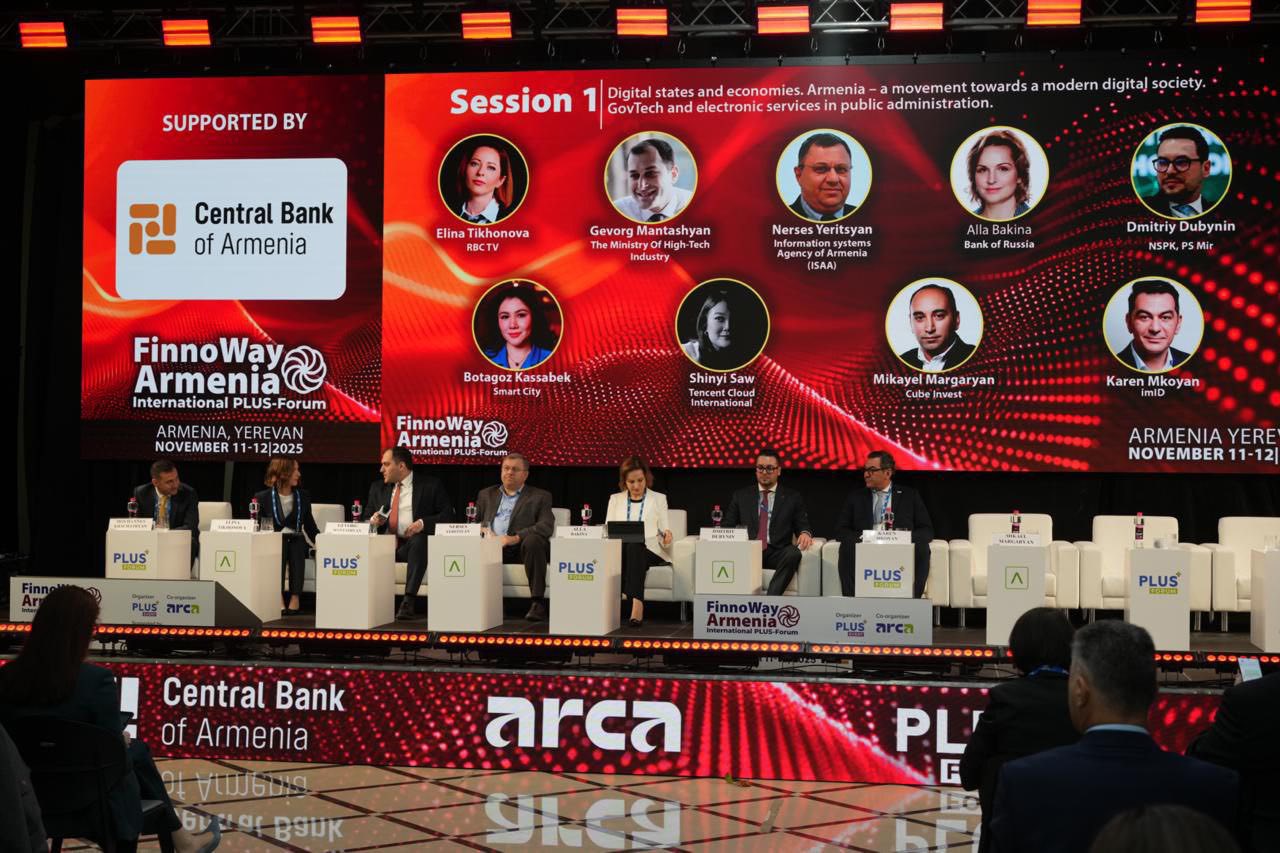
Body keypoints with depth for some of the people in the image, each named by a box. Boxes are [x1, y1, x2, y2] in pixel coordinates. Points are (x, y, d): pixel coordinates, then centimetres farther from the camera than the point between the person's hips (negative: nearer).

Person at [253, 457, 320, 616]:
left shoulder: (302, 496, 14)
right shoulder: (263, 497, 5)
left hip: (296, 540, 2)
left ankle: (295, 598, -41)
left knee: (297, 548, -33)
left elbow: (310, 525, 16)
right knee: (279, 549, -36)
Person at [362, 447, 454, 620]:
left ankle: (408, 602, -42)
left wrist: (423, 523, -16)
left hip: (413, 543, -4)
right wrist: (372, 521, -3)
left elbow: (448, 515, 0)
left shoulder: (431, 486, 6)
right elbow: (365, 520, 21)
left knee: (419, 541, -38)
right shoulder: (377, 488, 19)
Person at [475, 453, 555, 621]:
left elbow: (547, 526, -2)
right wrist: (481, 529, -3)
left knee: (533, 541, -36)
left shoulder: (540, 496, 14)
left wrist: (516, 538, -17)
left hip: (520, 547, -2)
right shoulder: (486, 495, 26)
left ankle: (538, 603, -36)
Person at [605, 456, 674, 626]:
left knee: (634, 547, -38)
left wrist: (667, 534, -15)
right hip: (621, 550, 1)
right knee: (621, 548, -37)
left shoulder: (659, 498, 16)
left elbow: (664, 528, 10)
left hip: (649, 550, -1)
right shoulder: (615, 499, 20)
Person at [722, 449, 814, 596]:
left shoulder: (792, 497, 16)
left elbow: (803, 526, 11)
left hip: (777, 554, 0)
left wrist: (805, 533, -14)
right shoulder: (741, 496, 19)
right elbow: (727, 527, 16)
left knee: (793, 553, -35)